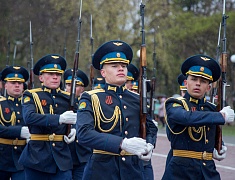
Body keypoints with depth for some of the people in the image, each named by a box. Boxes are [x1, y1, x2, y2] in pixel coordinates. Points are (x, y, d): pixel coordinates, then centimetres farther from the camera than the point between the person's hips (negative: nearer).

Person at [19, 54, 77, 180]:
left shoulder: (68, 98, 11)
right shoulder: (31, 95, 1)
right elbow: (29, 117, -18)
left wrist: (74, 130, -6)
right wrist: (60, 119, -30)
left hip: (62, 156, 2)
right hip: (37, 157, -2)